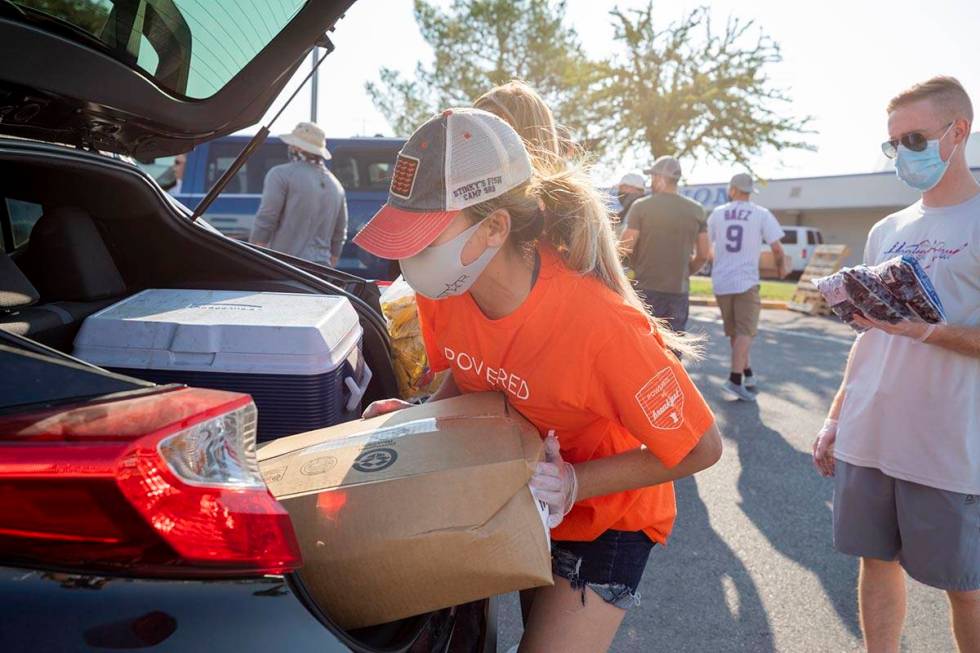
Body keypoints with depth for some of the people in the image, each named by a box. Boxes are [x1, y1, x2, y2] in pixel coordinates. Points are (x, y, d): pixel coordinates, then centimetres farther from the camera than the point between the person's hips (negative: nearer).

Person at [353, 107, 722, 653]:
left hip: (603, 518, -5)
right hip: (514, 497, 5)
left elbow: (701, 448, -23)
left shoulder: (601, 324, -36)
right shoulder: (442, 290, -18)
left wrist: (575, 483, -29)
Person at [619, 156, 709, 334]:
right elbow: (703, 255, 8)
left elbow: (625, 248, -11)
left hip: (647, 288, -3)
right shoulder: (696, 210, 6)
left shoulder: (641, 206, -6)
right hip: (679, 290, 3)